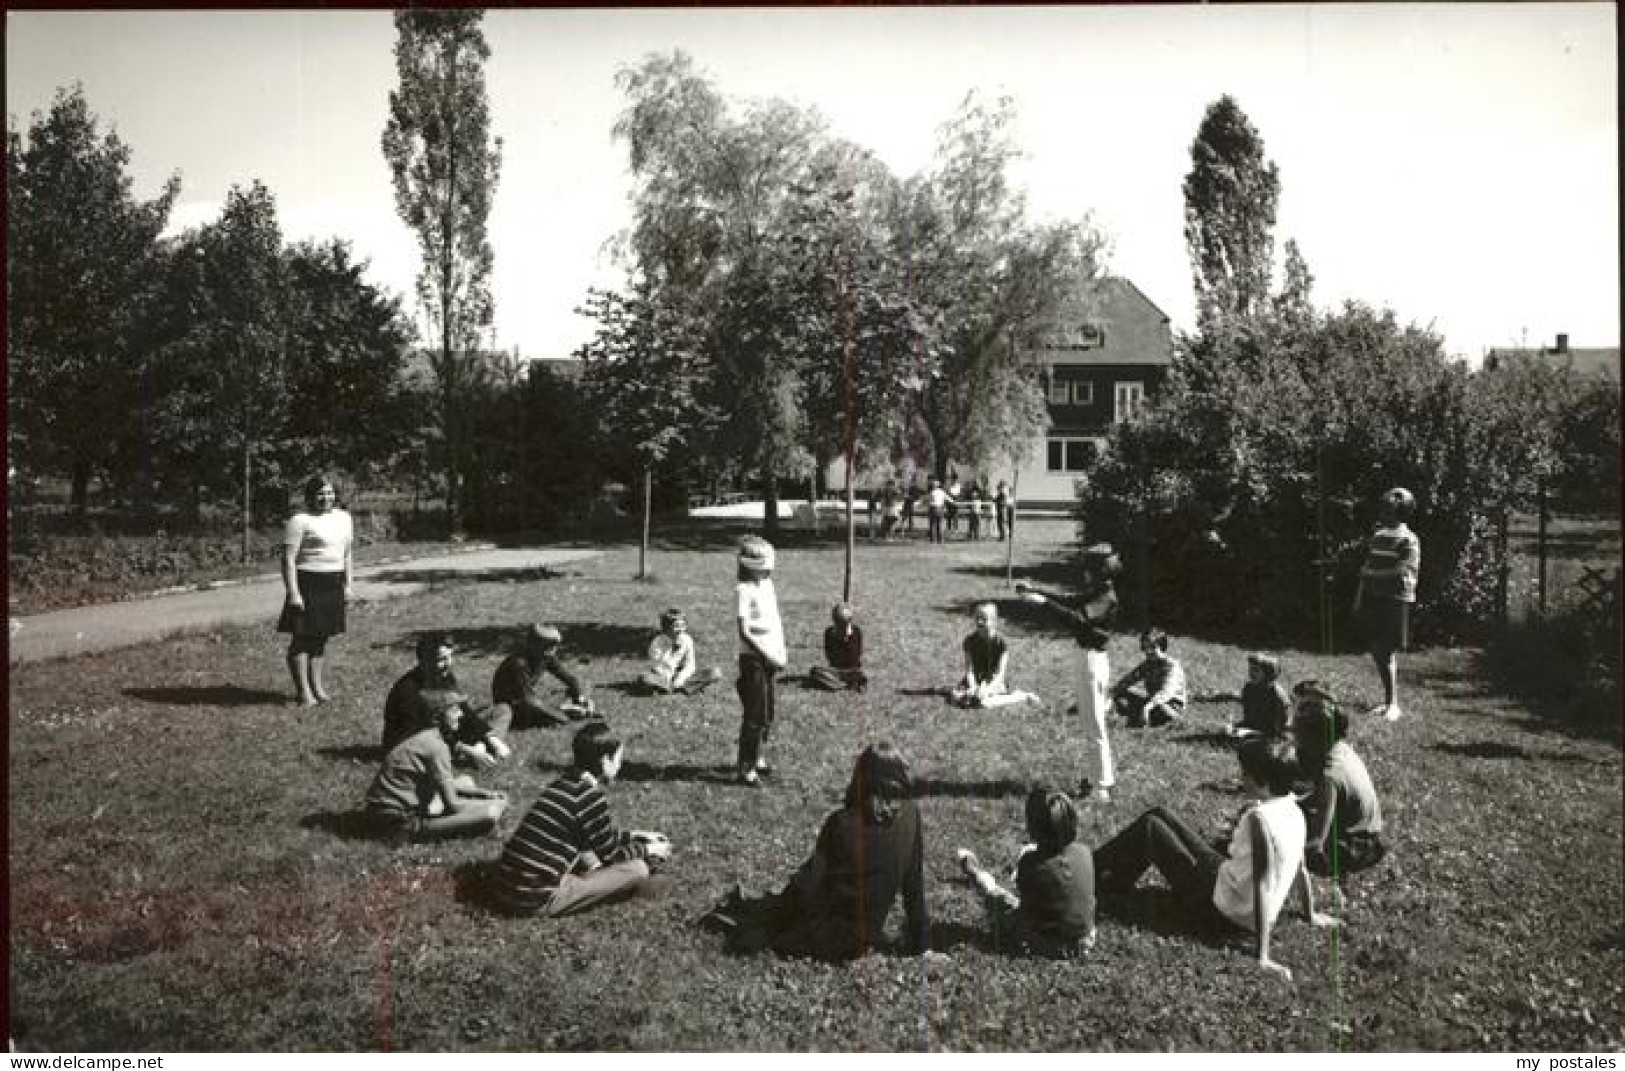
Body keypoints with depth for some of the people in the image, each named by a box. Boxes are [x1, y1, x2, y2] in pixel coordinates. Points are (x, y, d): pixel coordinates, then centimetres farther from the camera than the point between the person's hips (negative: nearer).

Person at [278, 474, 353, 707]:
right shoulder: (300, 520, -9)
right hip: (307, 583, -6)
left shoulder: (343, 518, 14)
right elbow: (288, 558, -12)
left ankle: (318, 687, 20)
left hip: (333, 585, 6)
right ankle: (303, 691, 2)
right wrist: (292, 592, -17)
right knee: (302, 637, -3)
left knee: (321, 638, 12)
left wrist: (347, 585, 16)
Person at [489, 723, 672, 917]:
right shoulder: (591, 796, -14)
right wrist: (647, 850, 16)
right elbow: (610, 855, -1)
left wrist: (635, 835, 33)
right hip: (537, 901, -9)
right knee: (637, 869, -8)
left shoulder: (564, 782, 11)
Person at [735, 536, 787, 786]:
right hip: (753, 659, -8)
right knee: (755, 715, -4)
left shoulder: (768, 585, 10)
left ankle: (755, 757, 32)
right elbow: (745, 632, -17)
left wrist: (782, 650, 6)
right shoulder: (744, 590, -14)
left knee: (767, 713, 16)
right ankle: (746, 767, 5)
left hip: (771, 658, 8)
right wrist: (767, 655, -18)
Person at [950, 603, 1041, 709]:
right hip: (976, 680, 5)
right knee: (955, 696, -22)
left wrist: (987, 689, -29)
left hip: (993, 681, -5)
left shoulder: (1001, 643, -12)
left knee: (983, 702, -33)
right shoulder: (970, 641, -3)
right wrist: (973, 687, -24)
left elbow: (1000, 673, -14)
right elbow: (969, 668, -6)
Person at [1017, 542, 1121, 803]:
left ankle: (1102, 786, 4)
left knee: (1094, 726, -3)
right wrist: (1033, 590, 16)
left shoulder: (1107, 598, -18)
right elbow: (1068, 602, 19)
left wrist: (1045, 602, -32)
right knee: (1091, 724, 17)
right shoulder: (1096, 593, 11)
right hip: (1091, 659, 10)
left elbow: (1079, 618, -30)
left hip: (1093, 661, -10)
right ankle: (1096, 777, 27)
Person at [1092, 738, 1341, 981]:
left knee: (1149, 826, 1)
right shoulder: (1293, 810, -5)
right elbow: (1300, 870, 5)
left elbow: (1263, 887, -31)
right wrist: (1310, 915, 19)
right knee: (1158, 814, 16)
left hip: (1220, 910, -9)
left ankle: (1095, 874, 20)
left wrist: (1262, 956, -29)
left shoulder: (1259, 818, -31)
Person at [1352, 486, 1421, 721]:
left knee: (1388, 653, -7)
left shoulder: (1408, 540, -8)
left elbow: (1406, 573, -15)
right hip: (1373, 600, 7)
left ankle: (1393, 705, 0)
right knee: (1376, 651, 10)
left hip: (1395, 601, -7)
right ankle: (1388, 699, 21)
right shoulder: (1378, 535, 15)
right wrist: (1359, 598, 18)